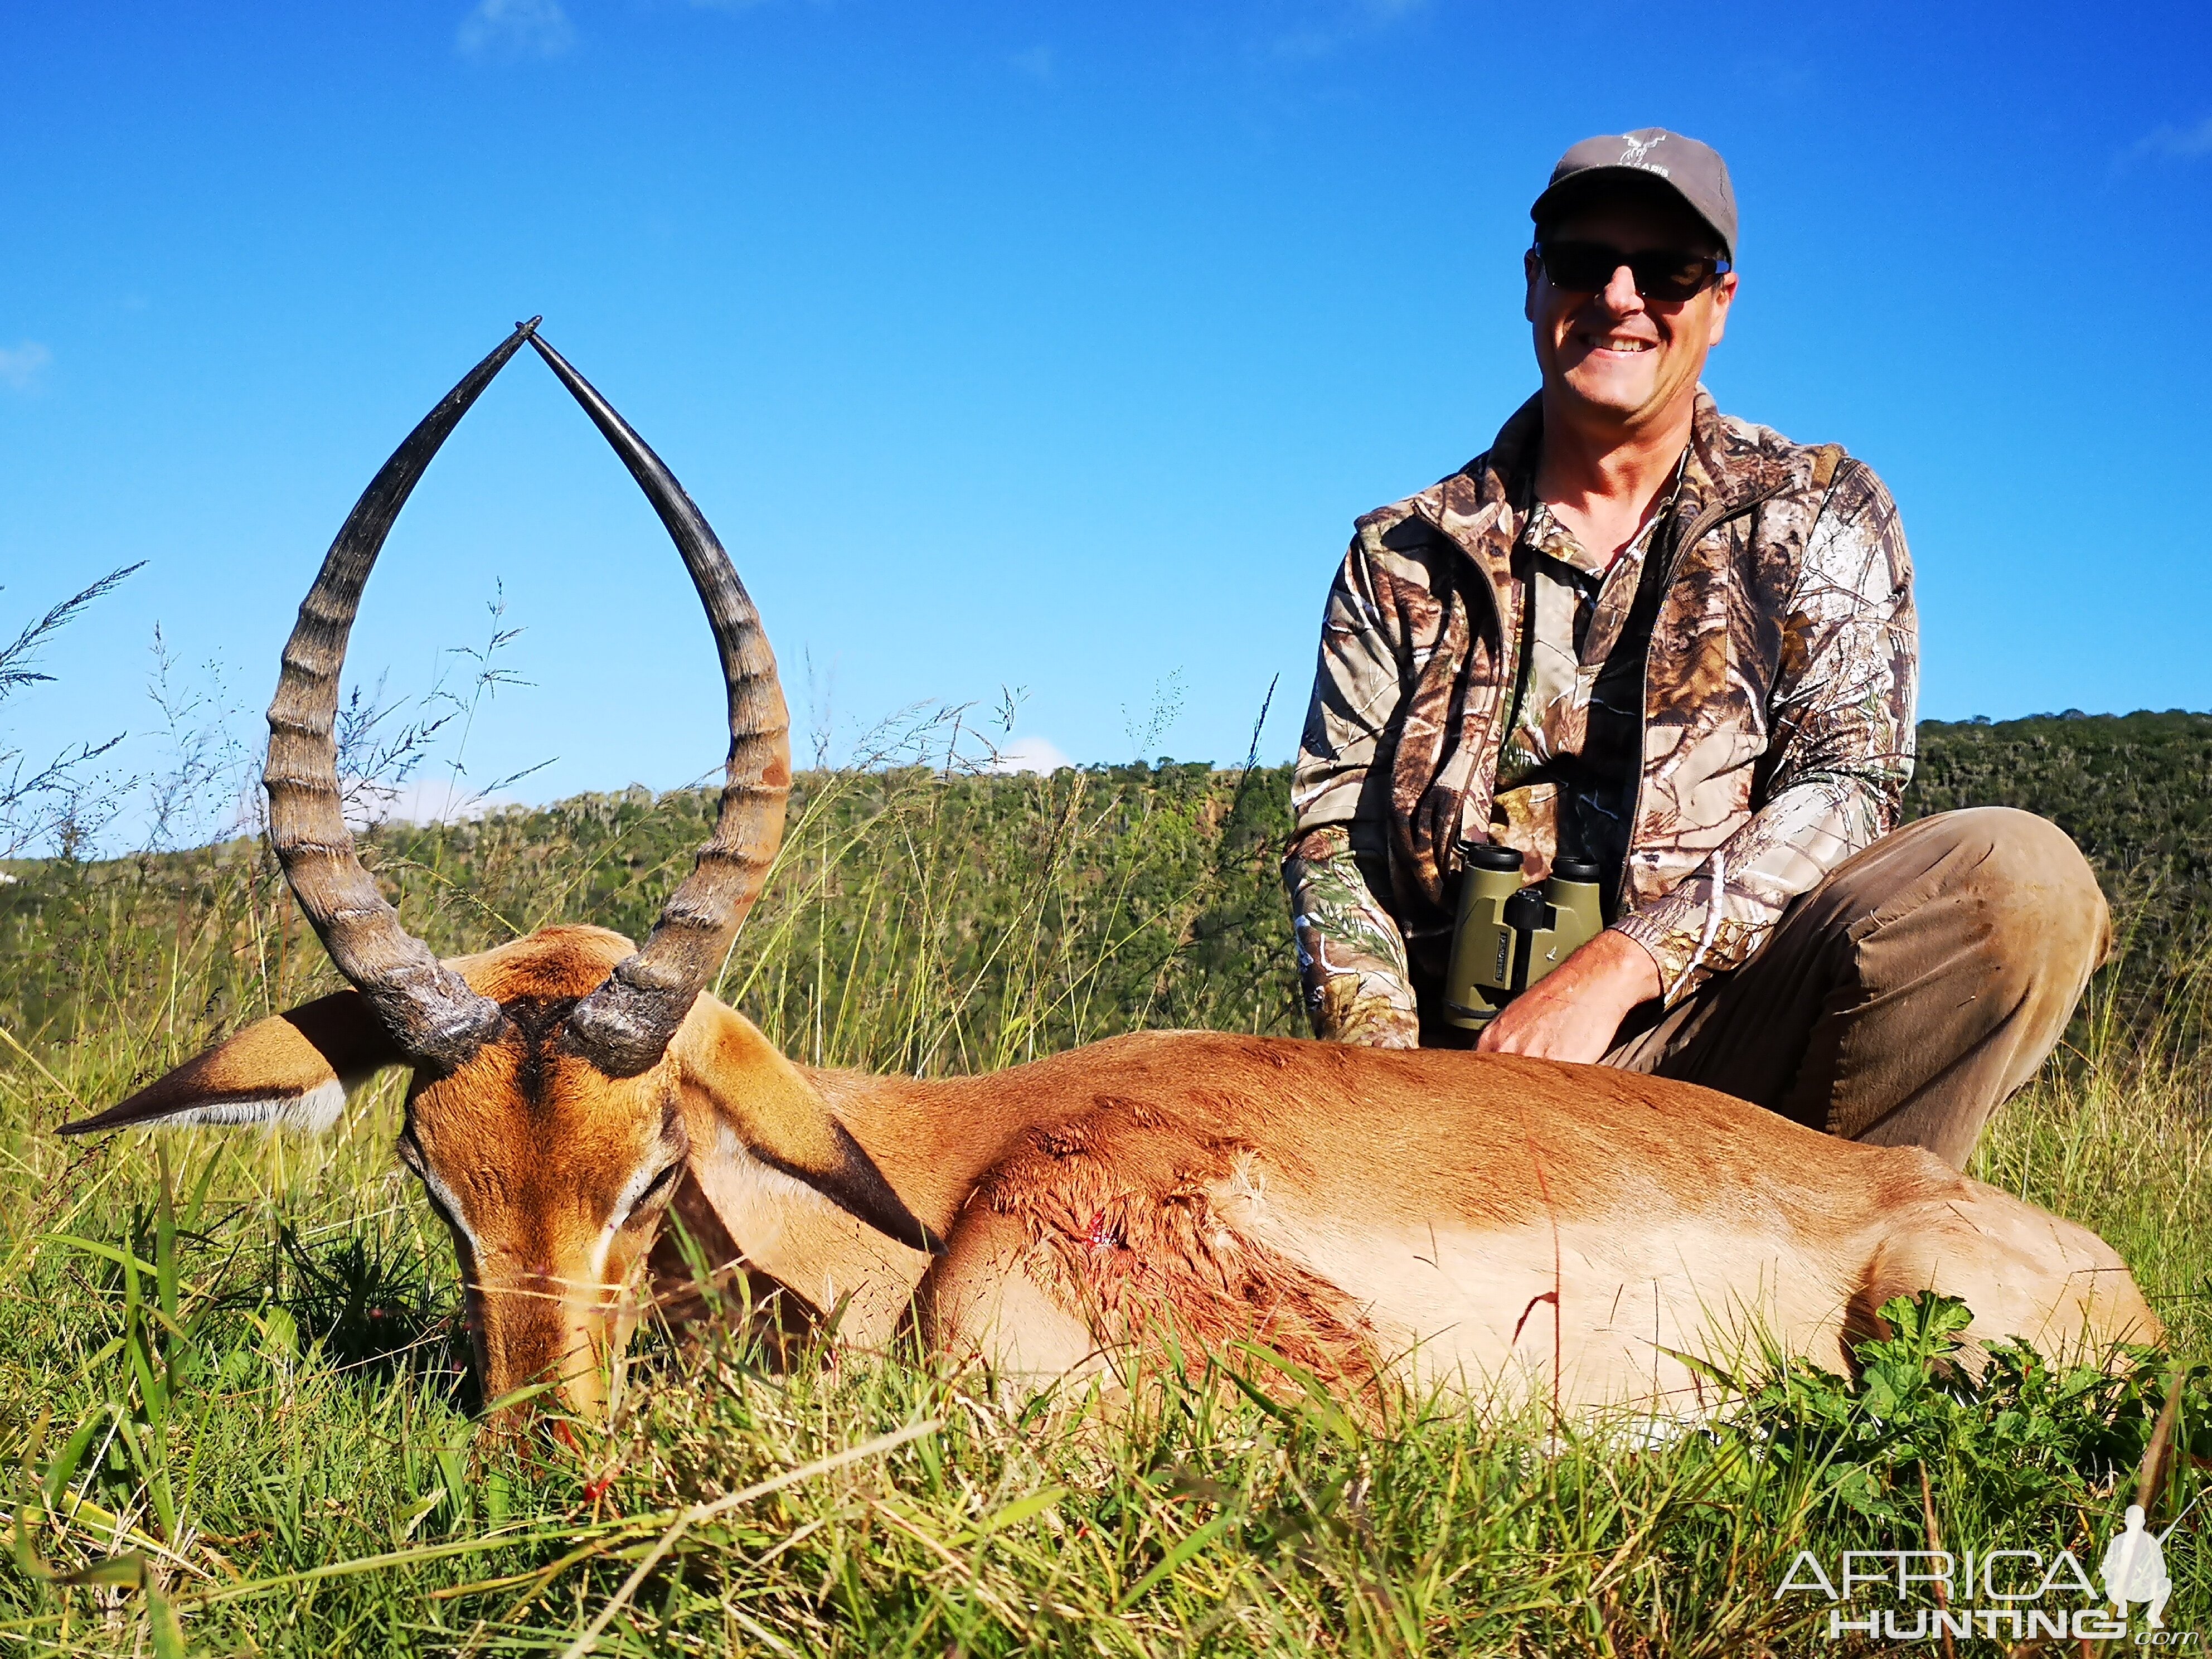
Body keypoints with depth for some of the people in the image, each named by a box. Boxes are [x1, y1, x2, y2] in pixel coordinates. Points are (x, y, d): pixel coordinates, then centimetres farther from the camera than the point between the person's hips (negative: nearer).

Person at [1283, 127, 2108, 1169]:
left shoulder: (1819, 516, 11)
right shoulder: (1402, 558, 14)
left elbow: (1844, 790, -3)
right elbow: (1334, 837, 8)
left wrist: (1614, 968, -17)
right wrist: (1384, 1067, -12)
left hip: (1715, 1033, 0)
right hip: (1470, 1080, 0)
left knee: (2016, 877, -28)